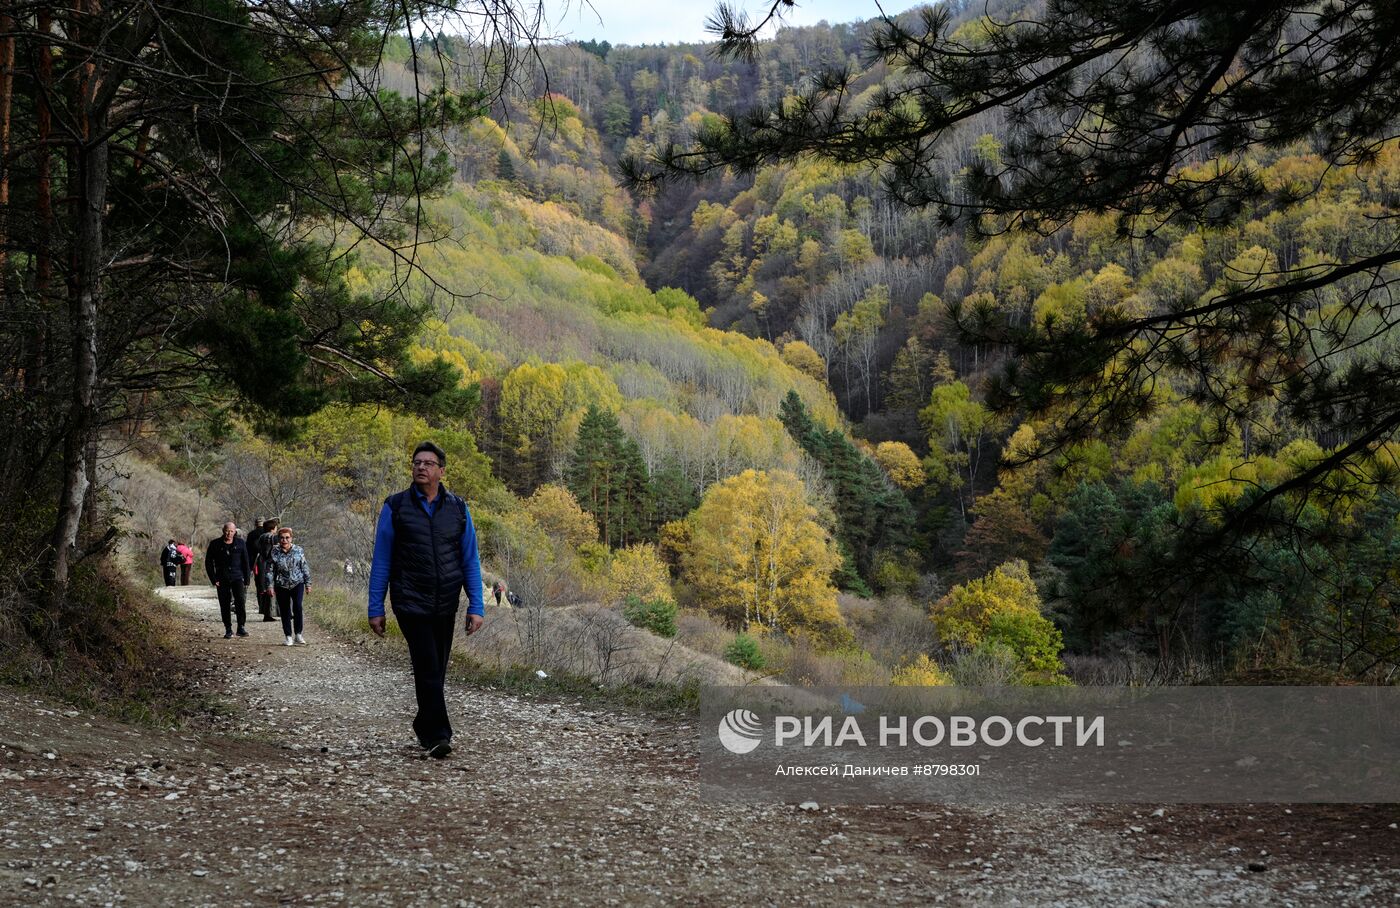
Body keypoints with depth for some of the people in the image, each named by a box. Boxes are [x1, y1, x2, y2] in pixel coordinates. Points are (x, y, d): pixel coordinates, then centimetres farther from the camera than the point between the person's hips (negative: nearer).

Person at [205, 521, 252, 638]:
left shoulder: (240, 543, 4)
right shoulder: (215, 544, 2)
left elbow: (245, 562, 8)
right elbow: (208, 562, 6)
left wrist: (246, 579, 3)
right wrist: (214, 579, -1)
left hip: (237, 577, -1)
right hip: (222, 580, 1)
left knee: (240, 601, -16)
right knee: (224, 605, 2)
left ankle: (241, 627, -10)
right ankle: (228, 629, 12)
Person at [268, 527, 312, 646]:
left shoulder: (298, 550, 1)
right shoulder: (274, 552, -1)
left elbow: (305, 568, 7)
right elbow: (270, 570, 2)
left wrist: (308, 584, 7)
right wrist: (270, 586, -3)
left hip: (297, 584, -1)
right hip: (281, 586, 1)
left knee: (297, 606, -16)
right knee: (285, 611, 3)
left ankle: (298, 635, -6)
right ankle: (289, 637, 13)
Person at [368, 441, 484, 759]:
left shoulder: (458, 509, 7)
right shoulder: (395, 507, 0)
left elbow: (470, 561, 8)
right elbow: (381, 561, 2)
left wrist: (476, 607, 0)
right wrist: (376, 608, -2)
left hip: (446, 606, 3)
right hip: (410, 602, -3)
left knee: (436, 670, 11)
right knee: (428, 667, -14)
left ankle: (424, 726, 28)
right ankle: (438, 735, -14)